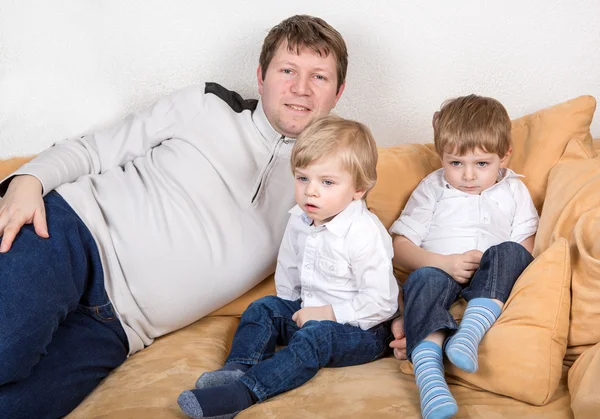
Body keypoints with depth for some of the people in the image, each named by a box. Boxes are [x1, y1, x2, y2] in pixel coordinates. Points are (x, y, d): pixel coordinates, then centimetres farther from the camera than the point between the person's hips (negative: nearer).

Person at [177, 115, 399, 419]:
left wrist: (329, 312, -22)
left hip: (362, 328, -8)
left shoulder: (364, 234, -24)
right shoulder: (299, 220, -1)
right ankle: (237, 369, -18)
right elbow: (287, 270, 16)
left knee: (313, 338, -31)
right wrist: (292, 308, 9)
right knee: (263, 309, -1)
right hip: (309, 311, 9)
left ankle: (243, 392, -42)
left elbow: (380, 303, -25)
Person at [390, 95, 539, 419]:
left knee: (508, 253, -29)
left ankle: (471, 331, -47)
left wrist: (497, 265, -14)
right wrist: (444, 263, -11)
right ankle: (428, 372, -55)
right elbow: (399, 246, 6)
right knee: (425, 279, -35)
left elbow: (526, 248, 9)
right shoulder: (432, 189, 15)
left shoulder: (514, 191, 18)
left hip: (490, 282, 1)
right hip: (440, 272, -1)